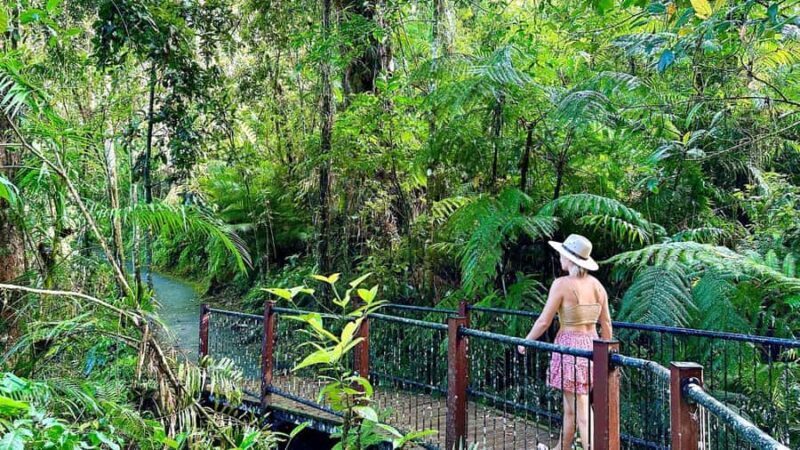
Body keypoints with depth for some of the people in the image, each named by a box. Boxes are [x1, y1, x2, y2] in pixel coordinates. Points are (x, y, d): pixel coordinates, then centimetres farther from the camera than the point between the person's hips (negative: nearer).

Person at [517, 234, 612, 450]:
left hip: (570, 347, -7)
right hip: (592, 347, 7)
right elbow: (606, 324, 9)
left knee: (581, 411, -2)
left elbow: (544, 321, -11)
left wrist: (525, 342, 3)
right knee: (570, 406, 22)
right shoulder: (597, 286, 5)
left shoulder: (562, 284, -13)